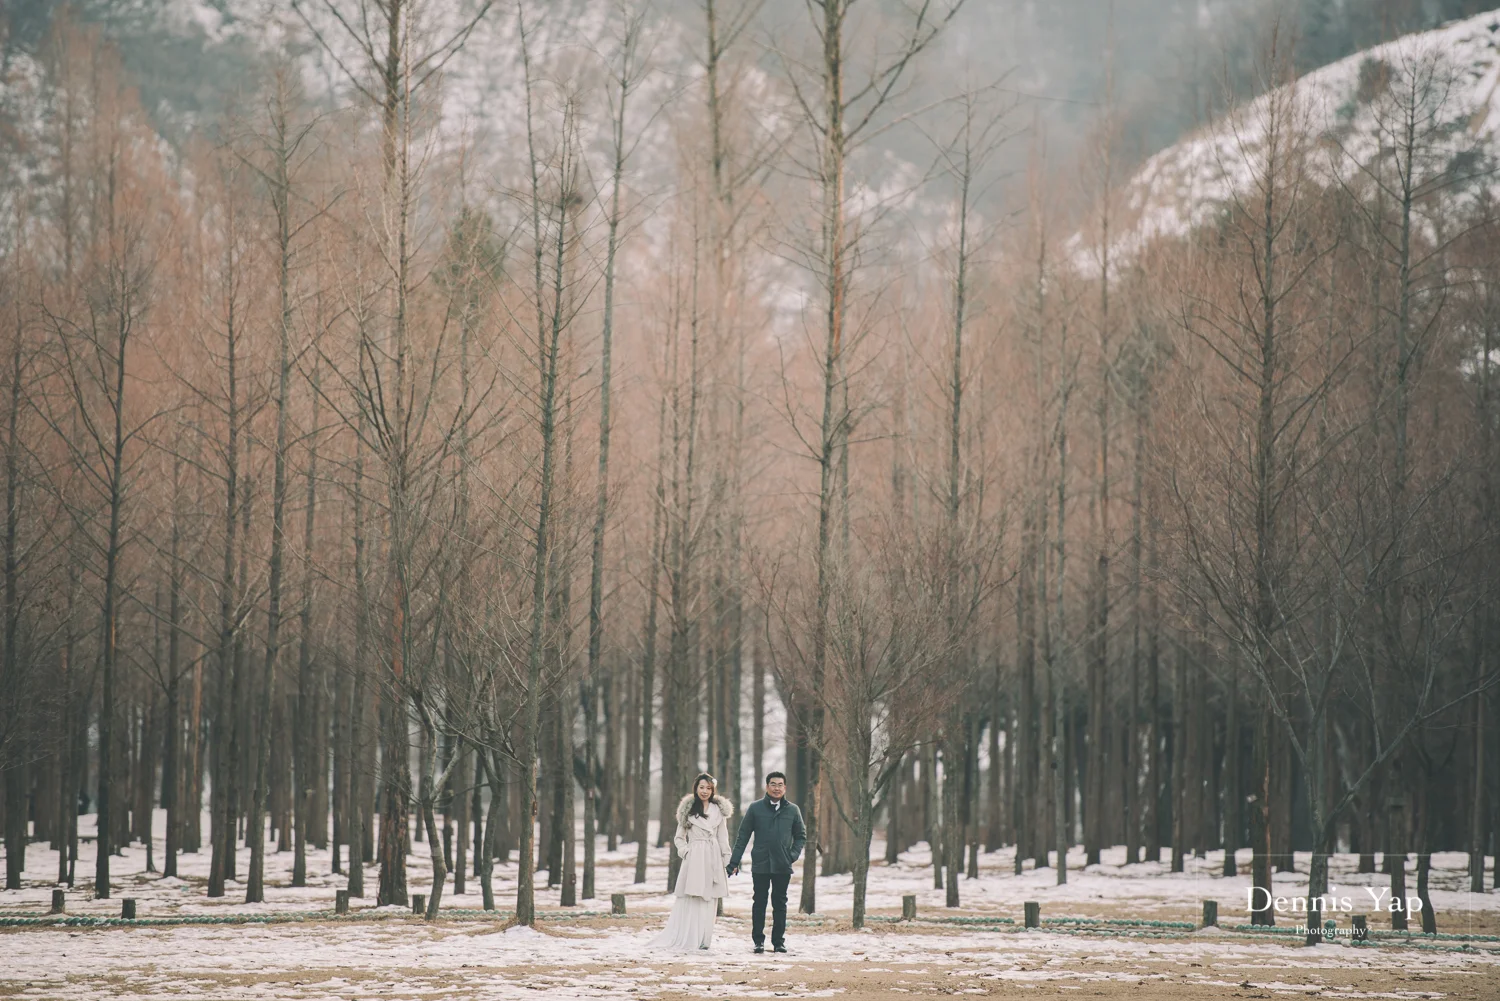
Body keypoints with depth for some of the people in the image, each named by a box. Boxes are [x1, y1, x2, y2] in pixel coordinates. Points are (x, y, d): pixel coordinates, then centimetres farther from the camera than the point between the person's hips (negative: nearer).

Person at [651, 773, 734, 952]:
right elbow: (679, 837, 9)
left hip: (713, 859, 2)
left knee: (709, 901, 1)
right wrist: (686, 851, -7)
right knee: (690, 901, -8)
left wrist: (727, 860, 8)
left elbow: (723, 837, 14)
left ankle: (703, 940, 4)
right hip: (694, 859, -2)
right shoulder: (688, 809, 6)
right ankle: (686, 939, -8)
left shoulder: (719, 810, 11)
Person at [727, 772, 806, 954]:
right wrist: (734, 862, -1)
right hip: (760, 865, -1)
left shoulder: (792, 810, 6)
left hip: (783, 866, 1)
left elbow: (801, 835, 15)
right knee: (759, 902, 2)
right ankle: (758, 940, 8)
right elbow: (743, 835, 4)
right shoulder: (755, 808, 1)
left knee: (780, 903, 6)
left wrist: (794, 854, -2)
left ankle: (779, 941, 11)